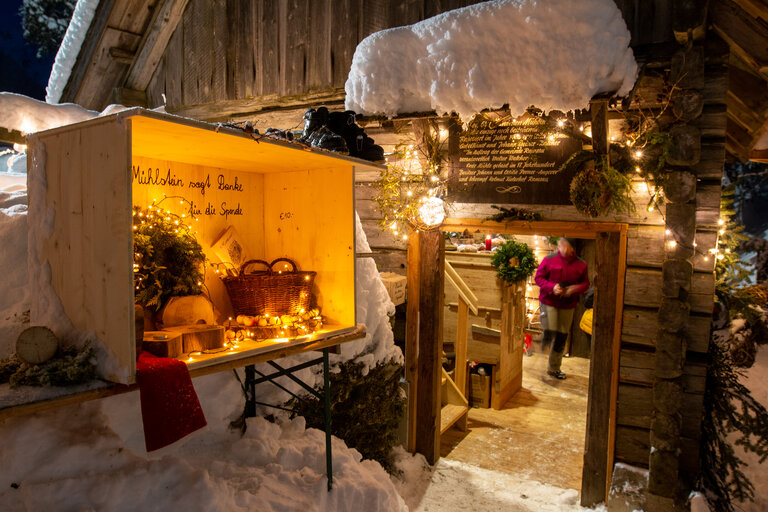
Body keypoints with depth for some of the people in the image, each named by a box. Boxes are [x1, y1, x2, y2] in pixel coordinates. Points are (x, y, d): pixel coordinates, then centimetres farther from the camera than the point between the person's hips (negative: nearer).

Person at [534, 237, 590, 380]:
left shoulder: (581, 264, 0)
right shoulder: (549, 260, -7)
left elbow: (585, 283, 8)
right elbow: (538, 278, -4)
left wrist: (575, 289, -14)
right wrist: (552, 287, -20)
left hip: (568, 304, 3)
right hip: (549, 301, -3)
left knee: (562, 336, 10)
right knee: (549, 332, -13)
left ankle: (554, 368, 25)